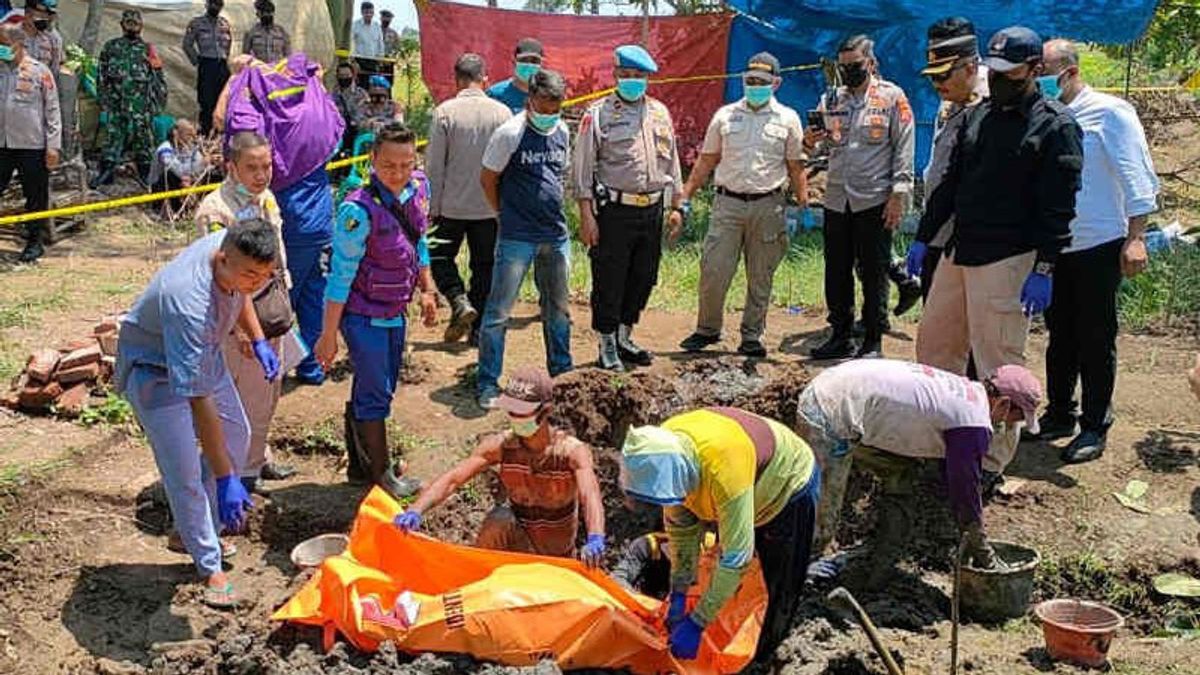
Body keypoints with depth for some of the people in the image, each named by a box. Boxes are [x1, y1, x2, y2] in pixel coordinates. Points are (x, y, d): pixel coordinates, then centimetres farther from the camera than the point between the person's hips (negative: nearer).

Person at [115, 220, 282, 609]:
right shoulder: (189, 306, -44)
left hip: (201, 354, 8)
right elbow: (198, 401, -42)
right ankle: (210, 567, 10)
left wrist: (258, 341, -2)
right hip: (153, 369, -8)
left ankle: (198, 532, 31)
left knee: (236, 434, 16)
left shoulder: (233, 245, -22)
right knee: (184, 472, -8)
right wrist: (226, 479, -40)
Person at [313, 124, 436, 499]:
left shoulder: (418, 189, -4)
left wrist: (426, 291, 17)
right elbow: (341, 276, -21)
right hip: (363, 314, -7)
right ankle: (381, 474, 19)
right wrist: (329, 334, -17)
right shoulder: (359, 211, -26)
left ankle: (359, 465, 34)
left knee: (374, 389, 18)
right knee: (375, 394, 2)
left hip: (394, 312, 8)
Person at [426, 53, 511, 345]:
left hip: (452, 204, -2)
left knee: (441, 257, 15)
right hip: (490, 206, 2)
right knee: (484, 266, 10)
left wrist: (433, 206, 1)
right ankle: (478, 329, 13)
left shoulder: (445, 112, -8)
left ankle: (460, 302, -7)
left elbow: (434, 165, -6)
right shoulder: (502, 112, -2)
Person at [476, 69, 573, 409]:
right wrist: (507, 215, 2)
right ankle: (488, 384, 6)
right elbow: (488, 179, -4)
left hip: (556, 236, 6)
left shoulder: (562, 132, 6)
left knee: (558, 308, 17)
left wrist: (553, 212, 14)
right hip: (517, 239, -6)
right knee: (498, 311, -3)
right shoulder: (510, 134, -12)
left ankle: (561, 374, 32)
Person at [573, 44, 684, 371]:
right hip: (614, 210, -5)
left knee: (643, 279, 12)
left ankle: (625, 338, 27)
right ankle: (607, 346, 12)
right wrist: (586, 216, -12)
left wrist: (677, 207, 14)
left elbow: (672, 162, 18)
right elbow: (582, 168, -6)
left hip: (652, 210, 5)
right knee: (609, 281, -1)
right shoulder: (598, 114, -4)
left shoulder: (660, 112, 13)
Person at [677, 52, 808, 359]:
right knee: (713, 270, -3)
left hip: (768, 206, 0)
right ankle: (707, 329, 15)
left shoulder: (788, 119, 7)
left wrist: (804, 204, 1)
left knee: (760, 277, 6)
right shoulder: (725, 116, 9)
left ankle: (752, 336, 17)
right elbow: (706, 161, 13)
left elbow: (796, 167, 8)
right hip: (728, 203, 1)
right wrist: (685, 196, 8)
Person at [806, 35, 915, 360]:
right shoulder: (832, 99, 12)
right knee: (836, 272, 10)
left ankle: (873, 342, 9)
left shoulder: (892, 97, -1)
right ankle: (841, 336, 21)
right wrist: (810, 140, -10)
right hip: (836, 199, 5)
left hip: (874, 200, -5)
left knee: (873, 274, 1)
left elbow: (904, 149, -4)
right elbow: (819, 146, 14)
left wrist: (898, 194, -11)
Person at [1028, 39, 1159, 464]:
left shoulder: (1110, 113, -7)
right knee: (1060, 336, 14)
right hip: (1053, 248, 6)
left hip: (1099, 246, -6)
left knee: (1095, 340, 2)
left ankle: (1095, 427, 12)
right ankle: (1059, 415, 27)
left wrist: (1135, 238, -17)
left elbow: (1137, 177, -11)